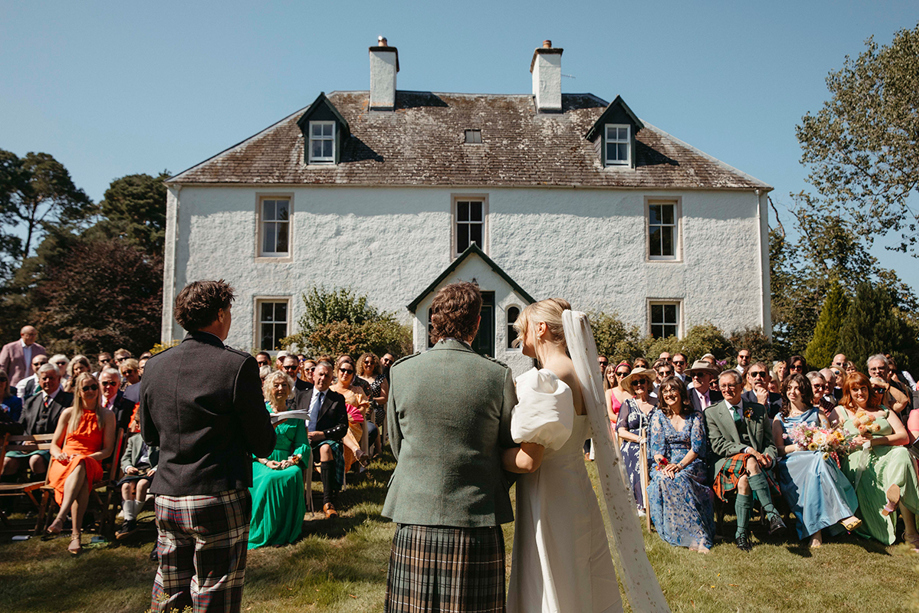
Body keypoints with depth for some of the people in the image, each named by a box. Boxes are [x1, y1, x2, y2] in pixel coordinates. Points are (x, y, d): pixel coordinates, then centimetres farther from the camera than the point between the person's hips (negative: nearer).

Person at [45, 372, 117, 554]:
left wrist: (85, 457, -13)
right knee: (81, 481, -36)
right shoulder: (68, 413, 16)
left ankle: (60, 517, -50)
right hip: (64, 464, 1)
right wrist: (59, 455, -8)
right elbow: (54, 445, 15)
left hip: (91, 464, -1)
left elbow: (108, 449, 5)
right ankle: (76, 534, -47)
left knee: (81, 466, -39)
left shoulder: (107, 415, 10)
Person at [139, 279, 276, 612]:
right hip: (219, 499, -5)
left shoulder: (154, 366, 3)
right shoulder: (238, 365, -14)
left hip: (166, 499, 6)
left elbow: (149, 435, 15)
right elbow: (263, 445, -10)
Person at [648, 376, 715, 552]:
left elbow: (696, 447, -2)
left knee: (679, 479, -36)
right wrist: (663, 465, -18)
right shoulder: (658, 416, 12)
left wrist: (680, 465, -18)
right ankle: (696, 536, -32)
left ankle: (692, 534, -33)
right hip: (664, 465, 1)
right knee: (662, 479, -34)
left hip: (690, 464, -1)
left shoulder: (695, 417, 9)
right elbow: (656, 446, 2)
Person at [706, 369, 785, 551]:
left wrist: (768, 458, -9)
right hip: (728, 465, -1)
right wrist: (747, 450, -18)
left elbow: (770, 443, 16)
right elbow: (718, 445, -4)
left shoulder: (758, 410, 17)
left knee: (744, 481, -35)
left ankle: (741, 532, -30)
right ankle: (771, 512, -36)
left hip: (757, 463, 1)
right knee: (750, 463, -36)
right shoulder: (712, 413, 8)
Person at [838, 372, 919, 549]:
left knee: (902, 455, -35)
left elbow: (904, 436, 10)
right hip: (859, 462, -1)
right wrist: (855, 441, -11)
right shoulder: (841, 411, 18)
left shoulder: (883, 410, 24)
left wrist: (876, 440, -7)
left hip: (887, 454, 1)